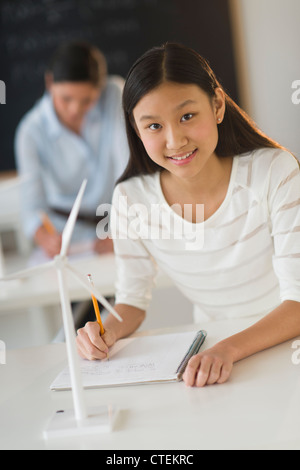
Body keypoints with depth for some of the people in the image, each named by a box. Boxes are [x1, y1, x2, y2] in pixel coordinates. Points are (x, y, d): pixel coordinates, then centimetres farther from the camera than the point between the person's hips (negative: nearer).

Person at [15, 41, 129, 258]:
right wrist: (45, 238, -43)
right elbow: (32, 205, -19)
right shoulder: (31, 132, -14)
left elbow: (128, 164, -17)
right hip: (70, 234, 1)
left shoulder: (115, 93, -14)